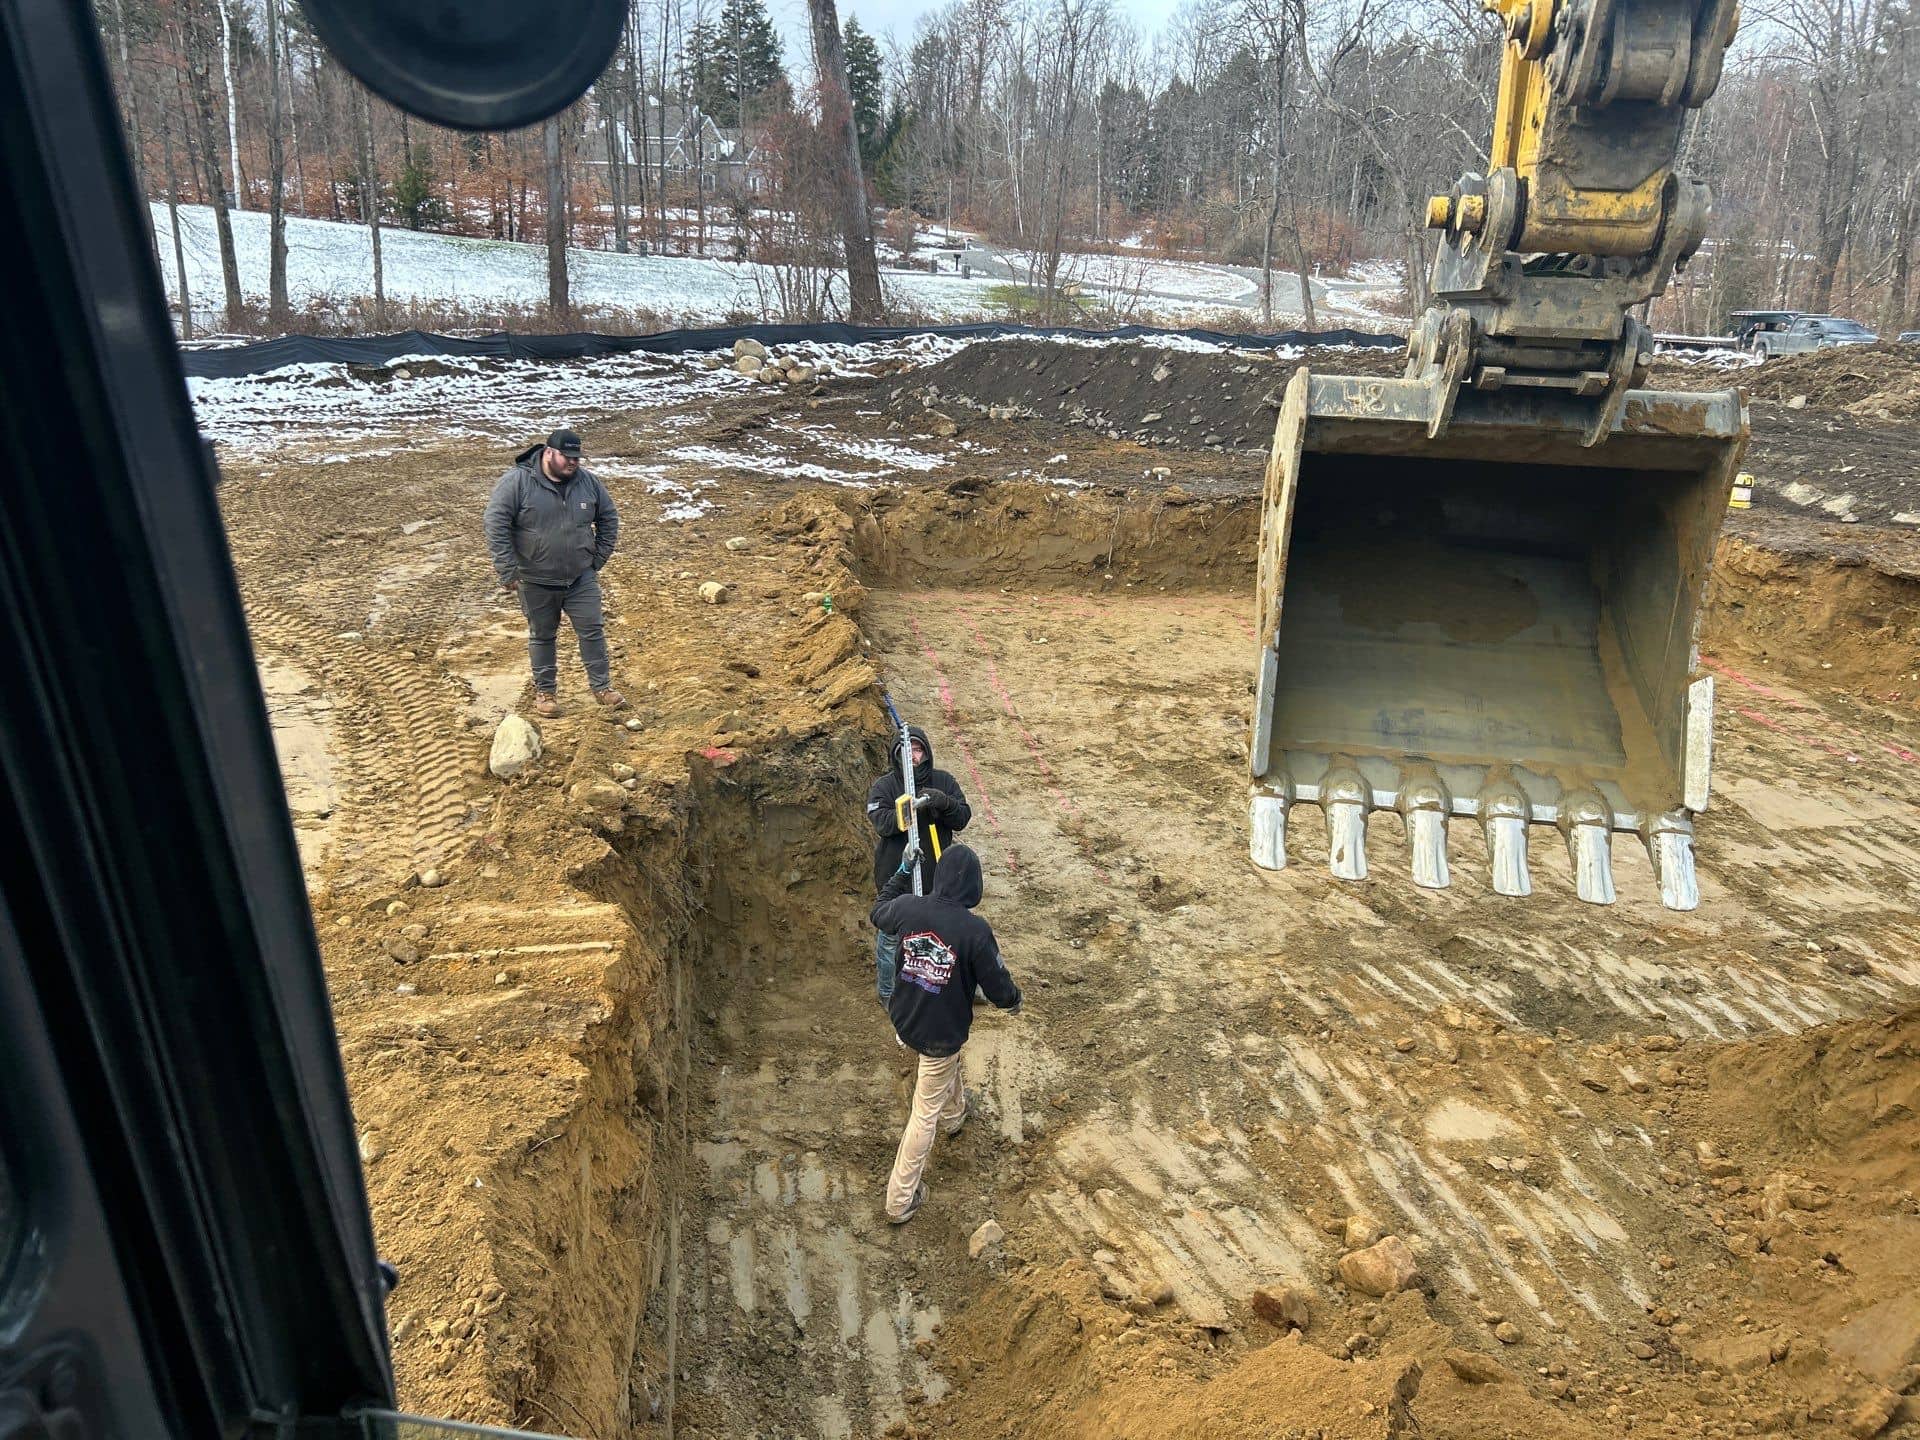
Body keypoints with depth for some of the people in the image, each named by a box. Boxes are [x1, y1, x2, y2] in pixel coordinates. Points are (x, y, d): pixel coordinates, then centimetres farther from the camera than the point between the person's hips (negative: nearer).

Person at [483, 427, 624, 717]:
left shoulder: (588, 481, -2)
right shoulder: (517, 481, -15)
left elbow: (609, 518, 9)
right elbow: (496, 524, -15)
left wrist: (599, 558, 5)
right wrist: (507, 570, -17)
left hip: (581, 577, 3)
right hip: (537, 581, -3)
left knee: (593, 630, 5)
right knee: (542, 636, 12)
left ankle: (602, 686, 18)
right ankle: (545, 690, 26)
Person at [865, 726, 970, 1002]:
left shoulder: (944, 782, -1)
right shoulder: (883, 787, -8)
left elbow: (963, 818, -6)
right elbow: (882, 822, -23)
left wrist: (944, 804, -26)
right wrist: (912, 808, -39)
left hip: (936, 875, 2)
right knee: (891, 936, 10)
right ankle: (887, 992, 29)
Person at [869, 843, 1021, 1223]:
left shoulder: (908, 907, -16)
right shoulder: (975, 930, -27)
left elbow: (878, 913, 9)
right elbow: (998, 986, -16)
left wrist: (902, 874, 21)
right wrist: (1014, 1000, 8)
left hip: (903, 1020, 5)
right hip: (942, 1032, -5)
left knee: (948, 1059, 37)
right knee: (926, 1113, 12)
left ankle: (954, 1116, 63)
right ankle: (901, 1198, 23)